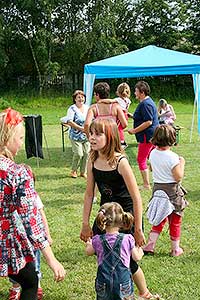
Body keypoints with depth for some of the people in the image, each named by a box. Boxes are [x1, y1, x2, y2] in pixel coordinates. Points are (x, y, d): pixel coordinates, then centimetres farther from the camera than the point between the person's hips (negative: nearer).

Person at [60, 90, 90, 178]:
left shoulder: (87, 108, 13)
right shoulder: (72, 109, -6)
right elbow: (69, 122, -15)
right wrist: (81, 128, -18)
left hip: (86, 135, 5)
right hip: (76, 136, -5)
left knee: (86, 153, 1)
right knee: (78, 154, -12)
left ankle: (83, 172, 15)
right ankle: (73, 171, 9)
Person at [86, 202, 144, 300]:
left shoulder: (97, 240, -2)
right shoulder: (127, 239, -6)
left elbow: (88, 252, 18)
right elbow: (136, 257, 6)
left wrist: (88, 244, 40)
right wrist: (140, 251, 28)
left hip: (103, 284, 1)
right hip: (123, 282, -1)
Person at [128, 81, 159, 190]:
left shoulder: (145, 104, -18)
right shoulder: (148, 101, 15)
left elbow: (148, 122, -24)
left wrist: (134, 130, -18)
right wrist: (133, 116, 17)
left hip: (147, 136, -11)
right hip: (152, 135, 11)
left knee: (141, 159, -3)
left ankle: (146, 185, 1)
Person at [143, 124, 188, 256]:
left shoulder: (153, 153, -1)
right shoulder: (172, 157, -21)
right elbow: (178, 177, -18)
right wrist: (182, 163, -6)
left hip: (157, 188, 6)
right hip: (172, 190, -6)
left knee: (160, 220, 19)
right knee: (175, 220, 10)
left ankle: (150, 245, 13)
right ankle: (175, 248, 20)